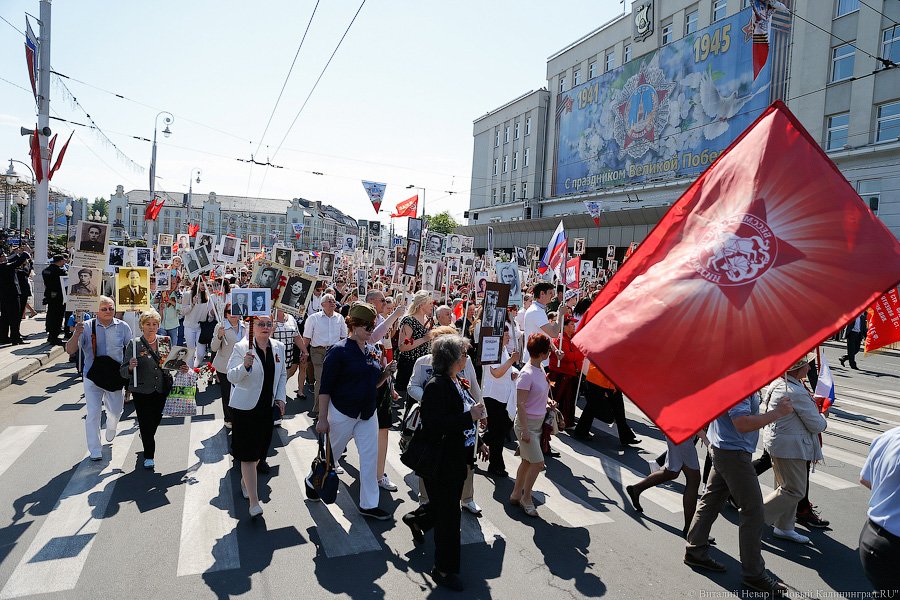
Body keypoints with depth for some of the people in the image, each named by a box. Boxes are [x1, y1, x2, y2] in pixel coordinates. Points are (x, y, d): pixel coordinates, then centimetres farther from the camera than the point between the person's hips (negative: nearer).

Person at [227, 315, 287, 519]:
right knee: (248, 454, -5)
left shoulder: (279, 347, 1)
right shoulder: (242, 347, -13)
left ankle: (245, 480, 45)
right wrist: (245, 365, -37)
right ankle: (254, 503, 0)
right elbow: (231, 376, -18)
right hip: (245, 407, -5)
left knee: (259, 449, 19)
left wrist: (280, 397, 5)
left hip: (267, 406, 5)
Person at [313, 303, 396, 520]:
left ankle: (369, 504, 16)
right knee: (332, 453, 13)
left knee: (370, 458, 5)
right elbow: (325, 387, -15)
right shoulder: (339, 351, -15)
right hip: (343, 413, -6)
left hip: (367, 414, 6)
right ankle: (313, 481, 42)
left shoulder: (371, 352, 5)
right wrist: (322, 419, -16)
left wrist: (386, 373, -4)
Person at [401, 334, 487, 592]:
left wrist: (478, 442, 17)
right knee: (449, 515, 3)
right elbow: (434, 425, -31)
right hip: (440, 461, -9)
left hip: (457, 458, 9)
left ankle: (416, 518, 53)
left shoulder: (459, 382, 5)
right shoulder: (437, 386, -24)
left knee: (447, 504, 25)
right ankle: (444, 569, 22)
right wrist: (470, 417, -29)